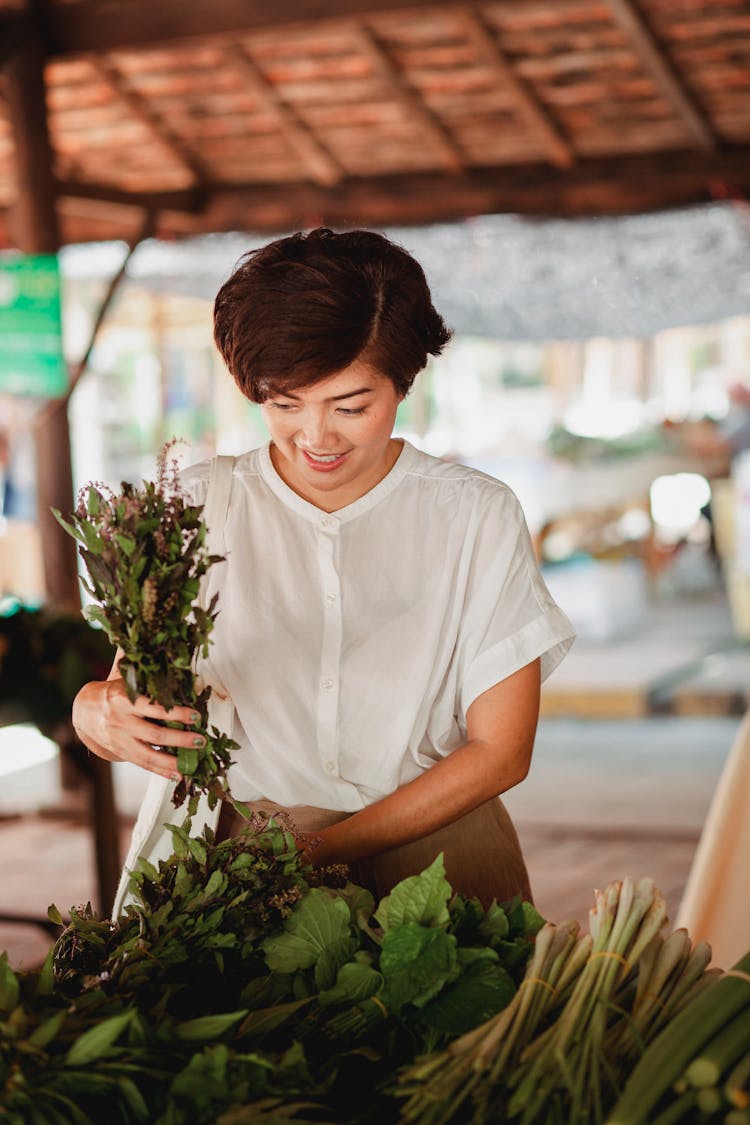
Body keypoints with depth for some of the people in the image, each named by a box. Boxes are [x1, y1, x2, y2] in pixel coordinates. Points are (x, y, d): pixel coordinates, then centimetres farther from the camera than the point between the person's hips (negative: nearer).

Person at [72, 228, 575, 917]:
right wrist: (97, 715, -26)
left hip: (427, 840, 0)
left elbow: (500, 749, -1)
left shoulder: (476, 517, -2)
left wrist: (325, 850, -11)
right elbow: (127, 691, 0)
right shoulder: (191, 509, 1)